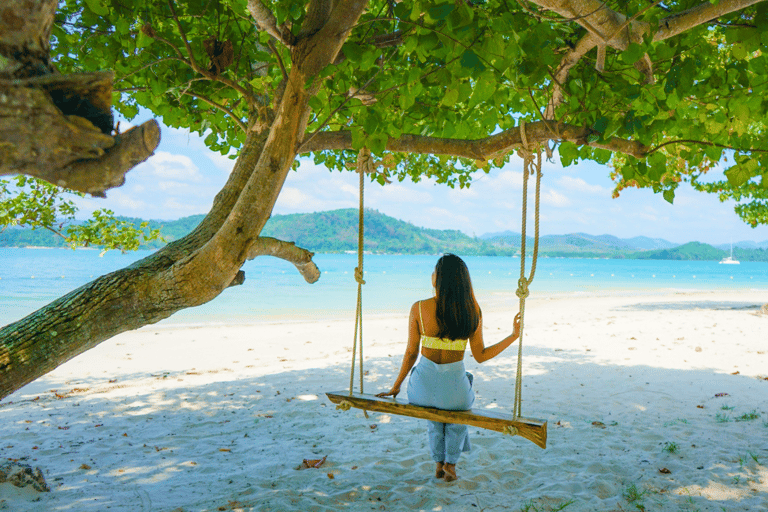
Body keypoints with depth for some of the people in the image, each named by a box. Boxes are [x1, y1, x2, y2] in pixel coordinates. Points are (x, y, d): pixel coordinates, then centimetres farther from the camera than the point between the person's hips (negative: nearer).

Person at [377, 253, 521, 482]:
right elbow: (480, 356, -3)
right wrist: (514, 335, 7)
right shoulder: (472, 310, -9)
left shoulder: (419, 308, -12)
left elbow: (411, 353, -4)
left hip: (423, 386, 0)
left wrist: (396, 386, 11)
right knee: (459, 406, 39)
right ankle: (451, 464, 40)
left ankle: (439, 463, 43)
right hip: (454, 388, 0)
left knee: (434, 411, 38)